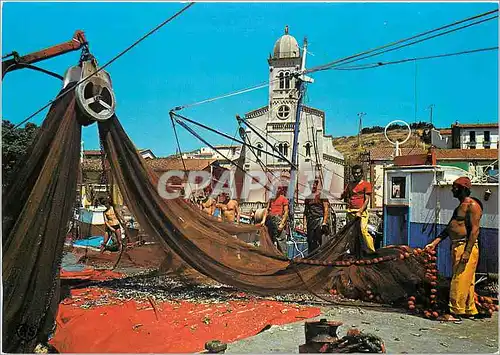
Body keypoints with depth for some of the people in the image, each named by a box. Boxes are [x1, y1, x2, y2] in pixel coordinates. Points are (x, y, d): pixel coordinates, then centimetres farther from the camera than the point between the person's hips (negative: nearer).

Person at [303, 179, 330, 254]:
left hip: (319, 220, -5)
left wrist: (324, 223, -13)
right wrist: (305, 225, 10)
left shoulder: (321, 195, 1)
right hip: (310, 221, 5)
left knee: (318, 242, -9)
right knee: (310, 242, 3)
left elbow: (326, 209, -5)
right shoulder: (308, 197, 17)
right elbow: (305, 212, 17)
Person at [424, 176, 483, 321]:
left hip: (466, 247, -10)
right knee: (466, 281, 15)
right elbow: (448, 228, 19)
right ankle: (470, 311, 25)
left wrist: (467, 252, -24)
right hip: (456, 247, 10)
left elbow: (475, 230, -19)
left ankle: (455, 312, 1)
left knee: (460, 280, -6)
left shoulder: (472, 205, -12)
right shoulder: (460, 206, 18)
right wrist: (434, 243, 13)